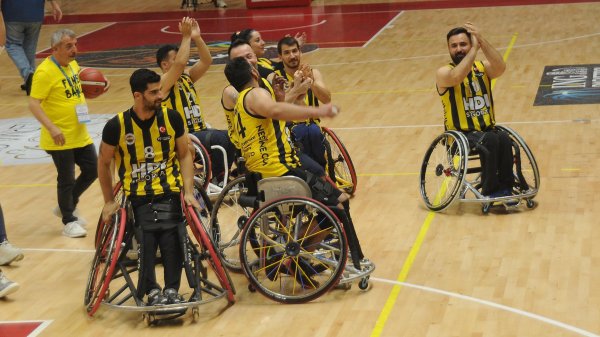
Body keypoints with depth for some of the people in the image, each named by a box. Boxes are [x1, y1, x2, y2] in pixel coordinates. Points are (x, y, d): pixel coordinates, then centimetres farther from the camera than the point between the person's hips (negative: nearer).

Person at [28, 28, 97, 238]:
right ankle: (69, 222, 20)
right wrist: (52, 128, -30)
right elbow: (33, 104, -21)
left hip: (80, 134, 8)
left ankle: (67, 206, 33)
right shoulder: (45, 72, -18)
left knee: (92, 170, 13)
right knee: (67, 180, 2)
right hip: (60, 139, -8)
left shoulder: (73, 65, 7)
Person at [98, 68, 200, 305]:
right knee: (145, 240, -22)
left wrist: (188, 191, -2)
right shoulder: (117, 126, -4)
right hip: (136, 195, -1)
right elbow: (104, 163, 10)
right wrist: (109, 202, 9)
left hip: (169, 191, 1)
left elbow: (184, 155, 9)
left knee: (171, 237, -21)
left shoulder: (171, 118, 0)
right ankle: (152, 291, -12)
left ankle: (172, 289, -14)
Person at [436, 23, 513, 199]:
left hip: (487, 129, 4)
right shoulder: (444, 73, -3)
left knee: (504, 139, -29)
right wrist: (475, 48, -22)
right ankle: (490, 191, -20)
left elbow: (500, 68, -17)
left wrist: (481, 40, -25)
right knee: (490, 140, -32)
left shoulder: (482, 67, 7)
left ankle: (505, 189, -17)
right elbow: (457, 76, -28)